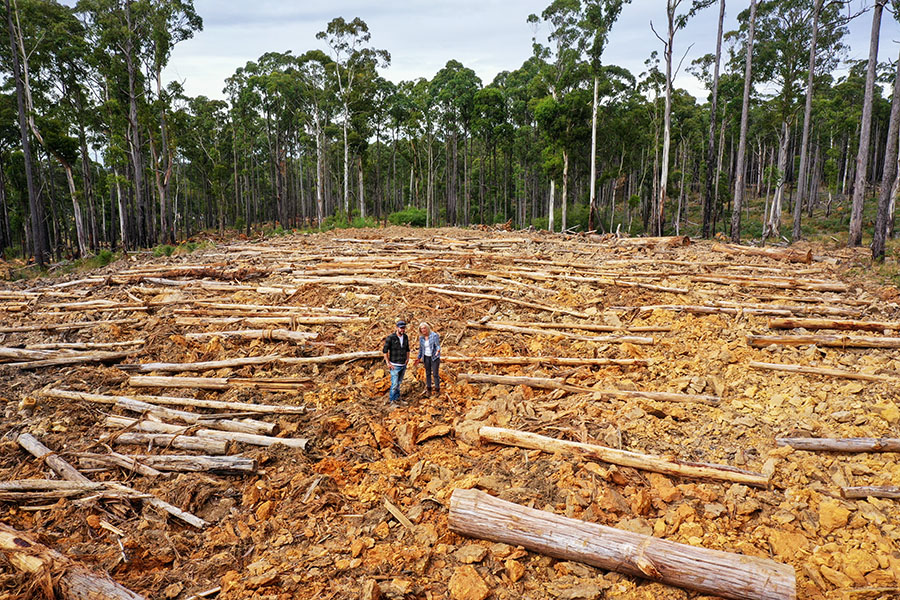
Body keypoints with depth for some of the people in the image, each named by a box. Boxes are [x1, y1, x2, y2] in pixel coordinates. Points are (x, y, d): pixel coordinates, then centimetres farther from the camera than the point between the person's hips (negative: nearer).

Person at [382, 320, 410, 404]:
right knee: (395, 384, -4)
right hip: (395, 365, -5)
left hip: (403, 365, 5)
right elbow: (385, 350, -11)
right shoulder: (390, 338, -17)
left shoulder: (406, 337, 1)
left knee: (399, 383, 15)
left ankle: (396, 398, 29)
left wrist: (408, 358, 6)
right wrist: (388, 363, -13)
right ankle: (391, 399, 14)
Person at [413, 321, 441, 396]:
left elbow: (438, 346, -19)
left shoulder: (434, 335, -17)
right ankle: (428, 389, 24)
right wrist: (418, 358, 7)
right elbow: (421, 349, 10)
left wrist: (438, 350, -42)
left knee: (435, 374, -3)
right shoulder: (421, 338, 0)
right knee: (428, 373, 10)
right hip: (426, 357, 4)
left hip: (434, 357, -4)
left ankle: (437, 389, 13)